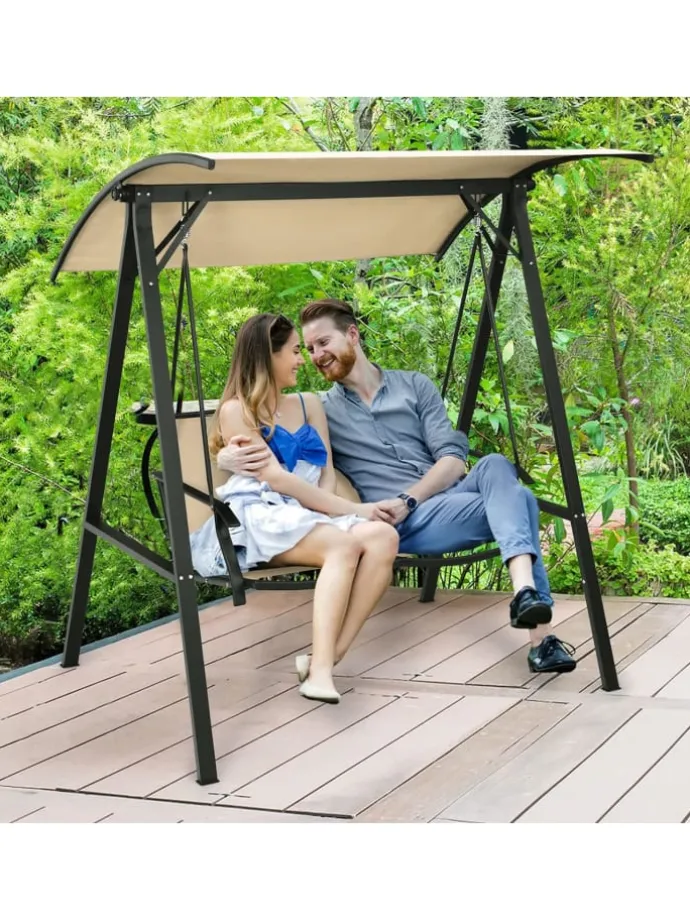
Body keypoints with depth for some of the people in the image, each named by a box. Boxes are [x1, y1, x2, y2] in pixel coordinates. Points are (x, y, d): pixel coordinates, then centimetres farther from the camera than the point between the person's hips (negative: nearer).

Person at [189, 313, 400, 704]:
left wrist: (328, 506, -9)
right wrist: (351, 509, -12)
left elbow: (327, 472, 15)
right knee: (344, 544, -35)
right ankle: (320, 668, -46)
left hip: (313, 515, 6)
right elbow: (276, 478, -8)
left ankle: (326, 658, -36)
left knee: (383, 537, -27)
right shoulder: (236, 411, 4)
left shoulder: (309, 404, 24)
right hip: (259, 518, -6)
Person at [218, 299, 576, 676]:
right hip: (404, 524, -3)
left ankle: (525, 590, -53)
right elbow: (260, 446, 5)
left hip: (451, 494, 3)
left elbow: (452, 458, 7)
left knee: (495, 466, -34)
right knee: (517, 500, -30)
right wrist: (228, 457, -22)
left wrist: (407, 500, -11)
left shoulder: (414, 386, 17)